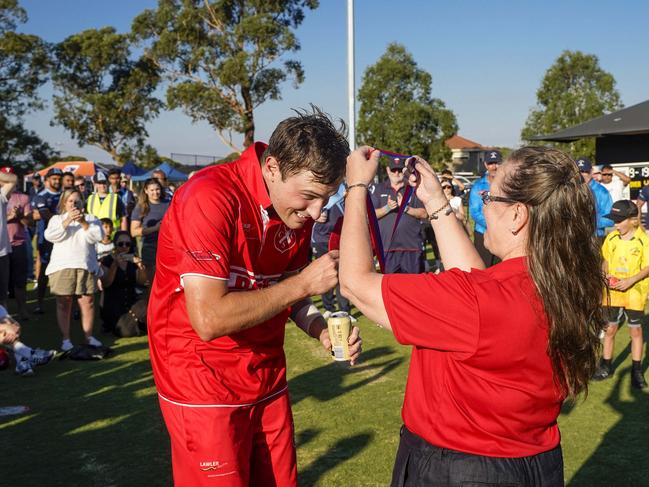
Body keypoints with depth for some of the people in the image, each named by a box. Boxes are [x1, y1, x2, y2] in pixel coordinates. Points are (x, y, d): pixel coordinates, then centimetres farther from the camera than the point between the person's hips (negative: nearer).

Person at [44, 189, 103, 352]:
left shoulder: (91, 218, 14)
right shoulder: (57, 219, 12)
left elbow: (97, 236, -2)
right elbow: (50, 236, -7)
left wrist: (83, 222, -13)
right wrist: (68, 221, -14)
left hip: (86, 266, 1)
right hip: (62, 267, -1)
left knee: (88, 301, -1)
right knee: (64, 303, 0)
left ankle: (89, 336, 10)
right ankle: (65, 339, 6)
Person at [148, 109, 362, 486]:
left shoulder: (299, 207, -1)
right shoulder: (210, 199, -24)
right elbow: (208, 319, -29)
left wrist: (322, 330, -9)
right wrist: (302, 283, -24)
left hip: (267, 379, 6)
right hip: (205, 385, -6)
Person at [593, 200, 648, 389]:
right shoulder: (611, 238, 0)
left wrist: (631, 280, -21)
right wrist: (605, 274, -8)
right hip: (613, 292, 3)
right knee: (610, 329, 11)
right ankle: (606, 366, 25)